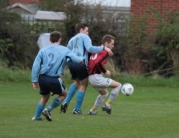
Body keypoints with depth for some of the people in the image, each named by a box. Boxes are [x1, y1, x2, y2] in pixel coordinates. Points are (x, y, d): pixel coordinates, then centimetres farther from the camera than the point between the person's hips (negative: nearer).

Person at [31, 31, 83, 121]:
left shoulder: (43, 50, 10)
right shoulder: (64, 50, 3)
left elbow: (36, 65, 3)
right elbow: (76, 59, 0)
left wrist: (34, 80, 5)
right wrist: (81, 60, 25)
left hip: (42, 78, 4)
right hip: (54, 79, -4)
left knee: (45, 97, 27)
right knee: (63, 94, 21)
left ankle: (36, 116, 26)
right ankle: (48, 110, 10)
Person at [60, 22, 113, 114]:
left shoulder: (71, 40, 28)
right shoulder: (84, 36, 6)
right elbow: (90, 48, -10)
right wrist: (103, 48, -7)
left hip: (70, 62, 7)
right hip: (81, 63, -7)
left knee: (77, 82, 28)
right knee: (83, 85, 7)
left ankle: (66, 102, 13)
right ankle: (77, 109, 4)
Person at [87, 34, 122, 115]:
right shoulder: (105, 52, -12)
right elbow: (98, 63, -26)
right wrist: (105, 71, -14)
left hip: (91, 77, 10)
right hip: (96, 77, -10)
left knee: (104, 93, 30)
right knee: (118, 85, -5)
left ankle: (92, 111, 29)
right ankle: (107, 105, -1)